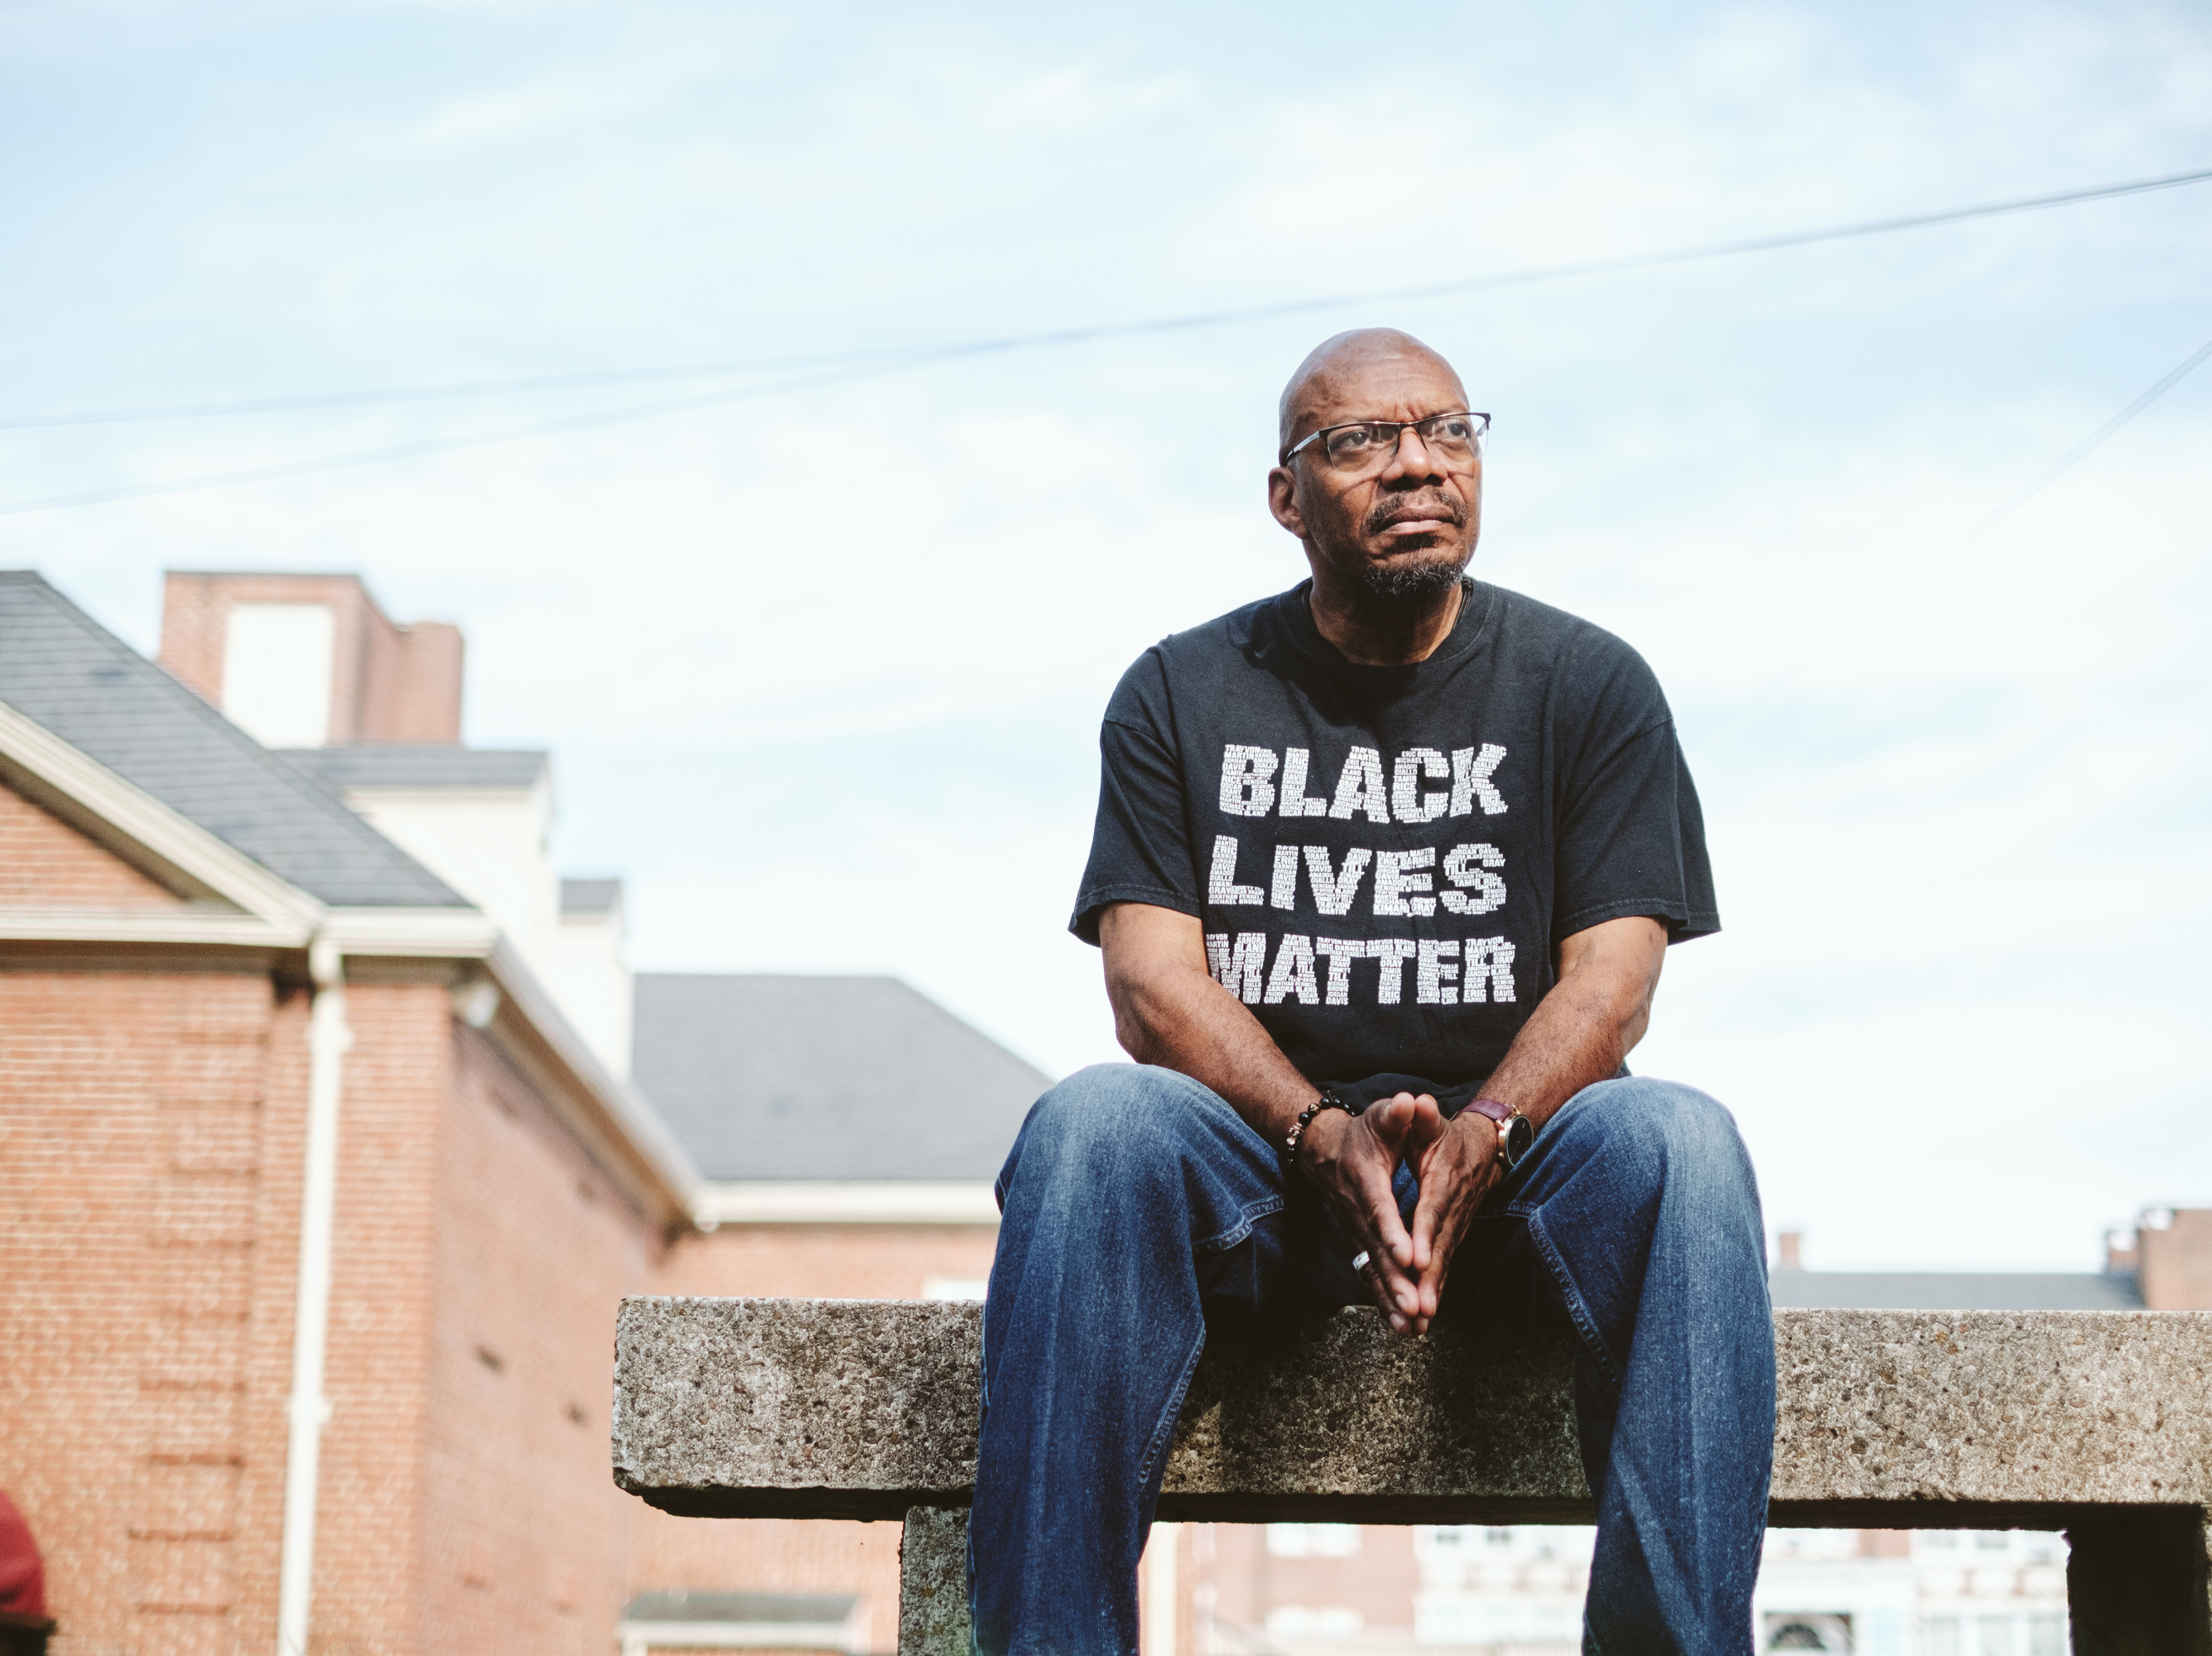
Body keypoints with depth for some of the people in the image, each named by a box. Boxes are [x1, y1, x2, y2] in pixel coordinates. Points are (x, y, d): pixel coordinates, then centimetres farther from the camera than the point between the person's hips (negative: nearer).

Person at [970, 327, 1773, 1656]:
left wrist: (1472, 1142, -22)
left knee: (1678, 1143, -32)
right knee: (1092, 1122, -32)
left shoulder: (1589, 684, 9)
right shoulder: (1180, 696, 10)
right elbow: (1152, 980, -2)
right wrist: (1328, 1136, -21)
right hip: (1257, 1166, 0)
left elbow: (1613, 978, -2)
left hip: (1512, 1158, 0)